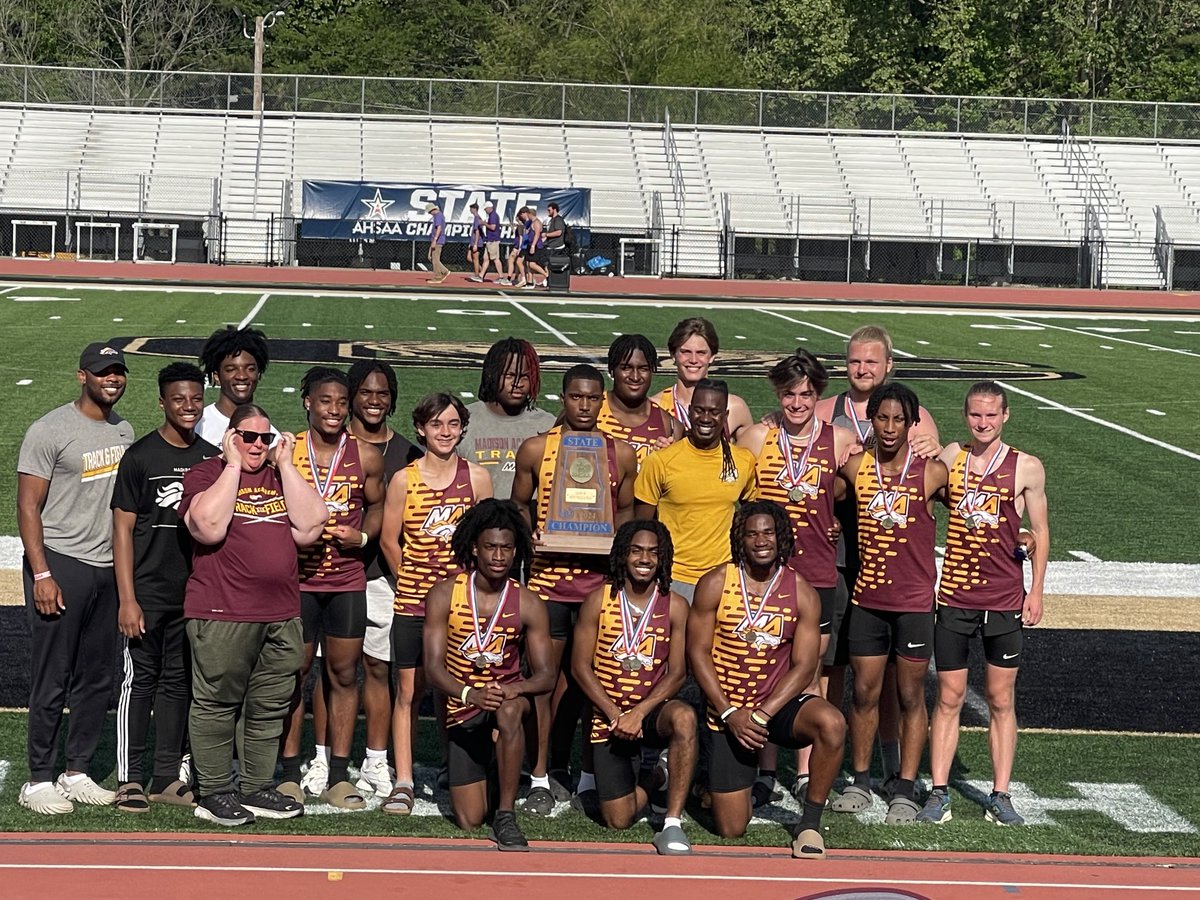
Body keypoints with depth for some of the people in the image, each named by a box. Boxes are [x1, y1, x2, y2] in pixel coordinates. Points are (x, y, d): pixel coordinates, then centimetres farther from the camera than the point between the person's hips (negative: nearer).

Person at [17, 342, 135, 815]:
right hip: (60, 565, -6)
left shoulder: (123, 430, 11)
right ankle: (38, 780, 7)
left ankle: (77, 772, 20)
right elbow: (28, 506, -10)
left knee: (97, 678, 10)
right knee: (52, 681, -2)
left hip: (109, 568, 7)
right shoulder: (50, 430, -9)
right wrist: (41, 574, -16)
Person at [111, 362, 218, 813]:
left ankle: (167, 776, 18)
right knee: (140, 680, -1)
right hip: (148, 592, -5)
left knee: (179, 681, 10)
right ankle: (129, 778, 6)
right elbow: (123, 529, -7)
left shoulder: (211, 458, 7)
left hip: (195, 592, 5)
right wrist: (127, 599, -12)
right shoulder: (141, 456, -6)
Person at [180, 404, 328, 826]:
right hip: (221, 613, -5)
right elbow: (208, 527, -18)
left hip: (281, 614, 6)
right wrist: (233, 465, -10)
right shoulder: (206, 473, 1)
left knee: (269, 707, 10)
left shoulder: (283, 476, 16)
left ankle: (257, 788, 20)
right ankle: (214, 792, 7)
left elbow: (311, 526, 1)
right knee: (216, 703, -1)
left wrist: (285, 464, 1)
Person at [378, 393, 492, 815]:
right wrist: (414, 581, 7)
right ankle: (403, 782, 8)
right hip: (413, 602, 0)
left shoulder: (477, 478, 2)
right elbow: (389, 540, 5)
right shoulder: (404, 480, -2)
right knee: (408, 691, 3)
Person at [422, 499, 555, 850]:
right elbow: (434, 666, -11)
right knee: (469, 821, -5)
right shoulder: (444, 596, -6)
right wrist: (470, 694, -32)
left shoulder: (528, 604, -3)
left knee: (509, 712, -40)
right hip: (463, 710, 0)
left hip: (509, 698, 0)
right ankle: (480, 774, 33)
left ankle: (506, 816, -27)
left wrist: (514, 690, -28)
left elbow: (545, 675, -4)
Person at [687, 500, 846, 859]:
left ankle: (809, 823, -16)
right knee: (731, 829, -1)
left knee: (832, 724, -34)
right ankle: (719, 780, 36)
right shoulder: (715, 584, -5)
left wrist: (763, 713, -20)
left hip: (780, 703, 0)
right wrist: (729, 714, -13)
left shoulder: (802, 593, -5)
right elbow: (698, 652, -5)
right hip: (729, 710, 0)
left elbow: (804, 667, -8)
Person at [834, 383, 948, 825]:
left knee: (911, 697, 5)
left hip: (914, 601, -3)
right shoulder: (854, 469, 1)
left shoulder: (932, 472, -6)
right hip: (867, 600, 3)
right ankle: (860, 783, 21)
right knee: (864, 693, 8)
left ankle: (905, 789, 13)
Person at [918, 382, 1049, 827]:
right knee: (948, 697, 3)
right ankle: (939, 794, 8)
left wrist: (1036, 591, -2)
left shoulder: (1026, 468, -1)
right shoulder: (949, 458, 4)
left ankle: (1000, 797, 11)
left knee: (1001, 701, 5)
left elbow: (1040, 532, 3)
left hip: (1005, 600, -1)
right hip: (954, 597, 1)